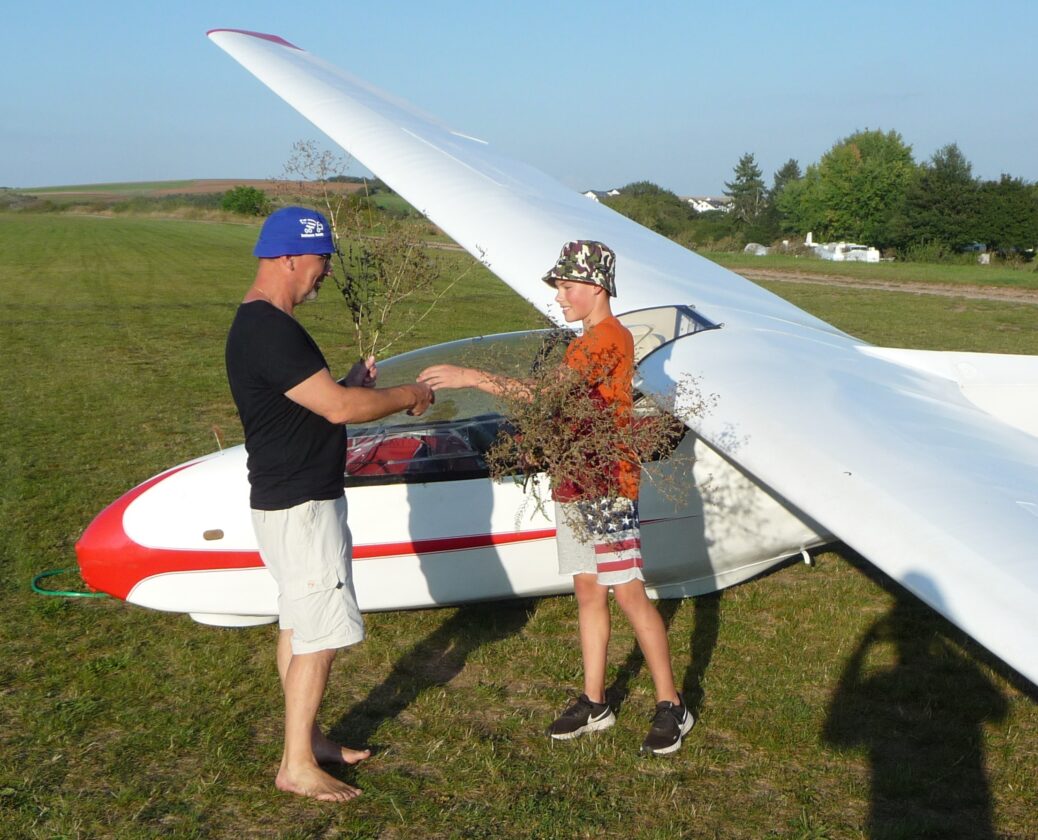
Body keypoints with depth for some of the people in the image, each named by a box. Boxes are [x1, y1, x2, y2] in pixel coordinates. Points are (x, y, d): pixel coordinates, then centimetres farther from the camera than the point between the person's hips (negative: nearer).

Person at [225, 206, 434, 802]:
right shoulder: (269, 330, -22)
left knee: (299, 625, 17)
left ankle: (309, 739, 30)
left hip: (299, 500, 10)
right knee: (319, 635, -3)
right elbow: (338, 408, -25)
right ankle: (297, 767, 8)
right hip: (299, 507, -10)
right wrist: (408, 395, -11)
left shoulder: (266, 324, 12)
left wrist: (350, 383, 2)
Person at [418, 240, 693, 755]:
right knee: (588, 592, 12)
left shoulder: (611, 337, -14)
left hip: (608, 486, -9)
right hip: (573, 485, 9)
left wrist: (472, 377, -28)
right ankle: (594, 703, 21)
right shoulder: (584, 344, 19)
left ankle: (671, 706, 6)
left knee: (628, 595, -5)